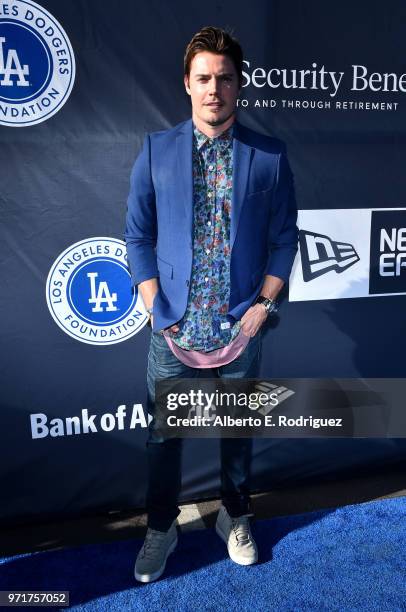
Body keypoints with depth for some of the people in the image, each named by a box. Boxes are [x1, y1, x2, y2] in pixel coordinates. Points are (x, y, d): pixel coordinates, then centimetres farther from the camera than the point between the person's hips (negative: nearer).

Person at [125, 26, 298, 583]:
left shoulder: (270, 157, -2)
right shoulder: (156, 150, 0)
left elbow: (284, 239, 1)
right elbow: (138, 236, 1)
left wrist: (262, 307, -7)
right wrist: (157, 310, -6)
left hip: (241, 327, 0)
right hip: (174, 327, 0)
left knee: (239, 428, 17)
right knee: (163, 432, 12)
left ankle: (235, 517, 43)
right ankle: (161, 527, 38)